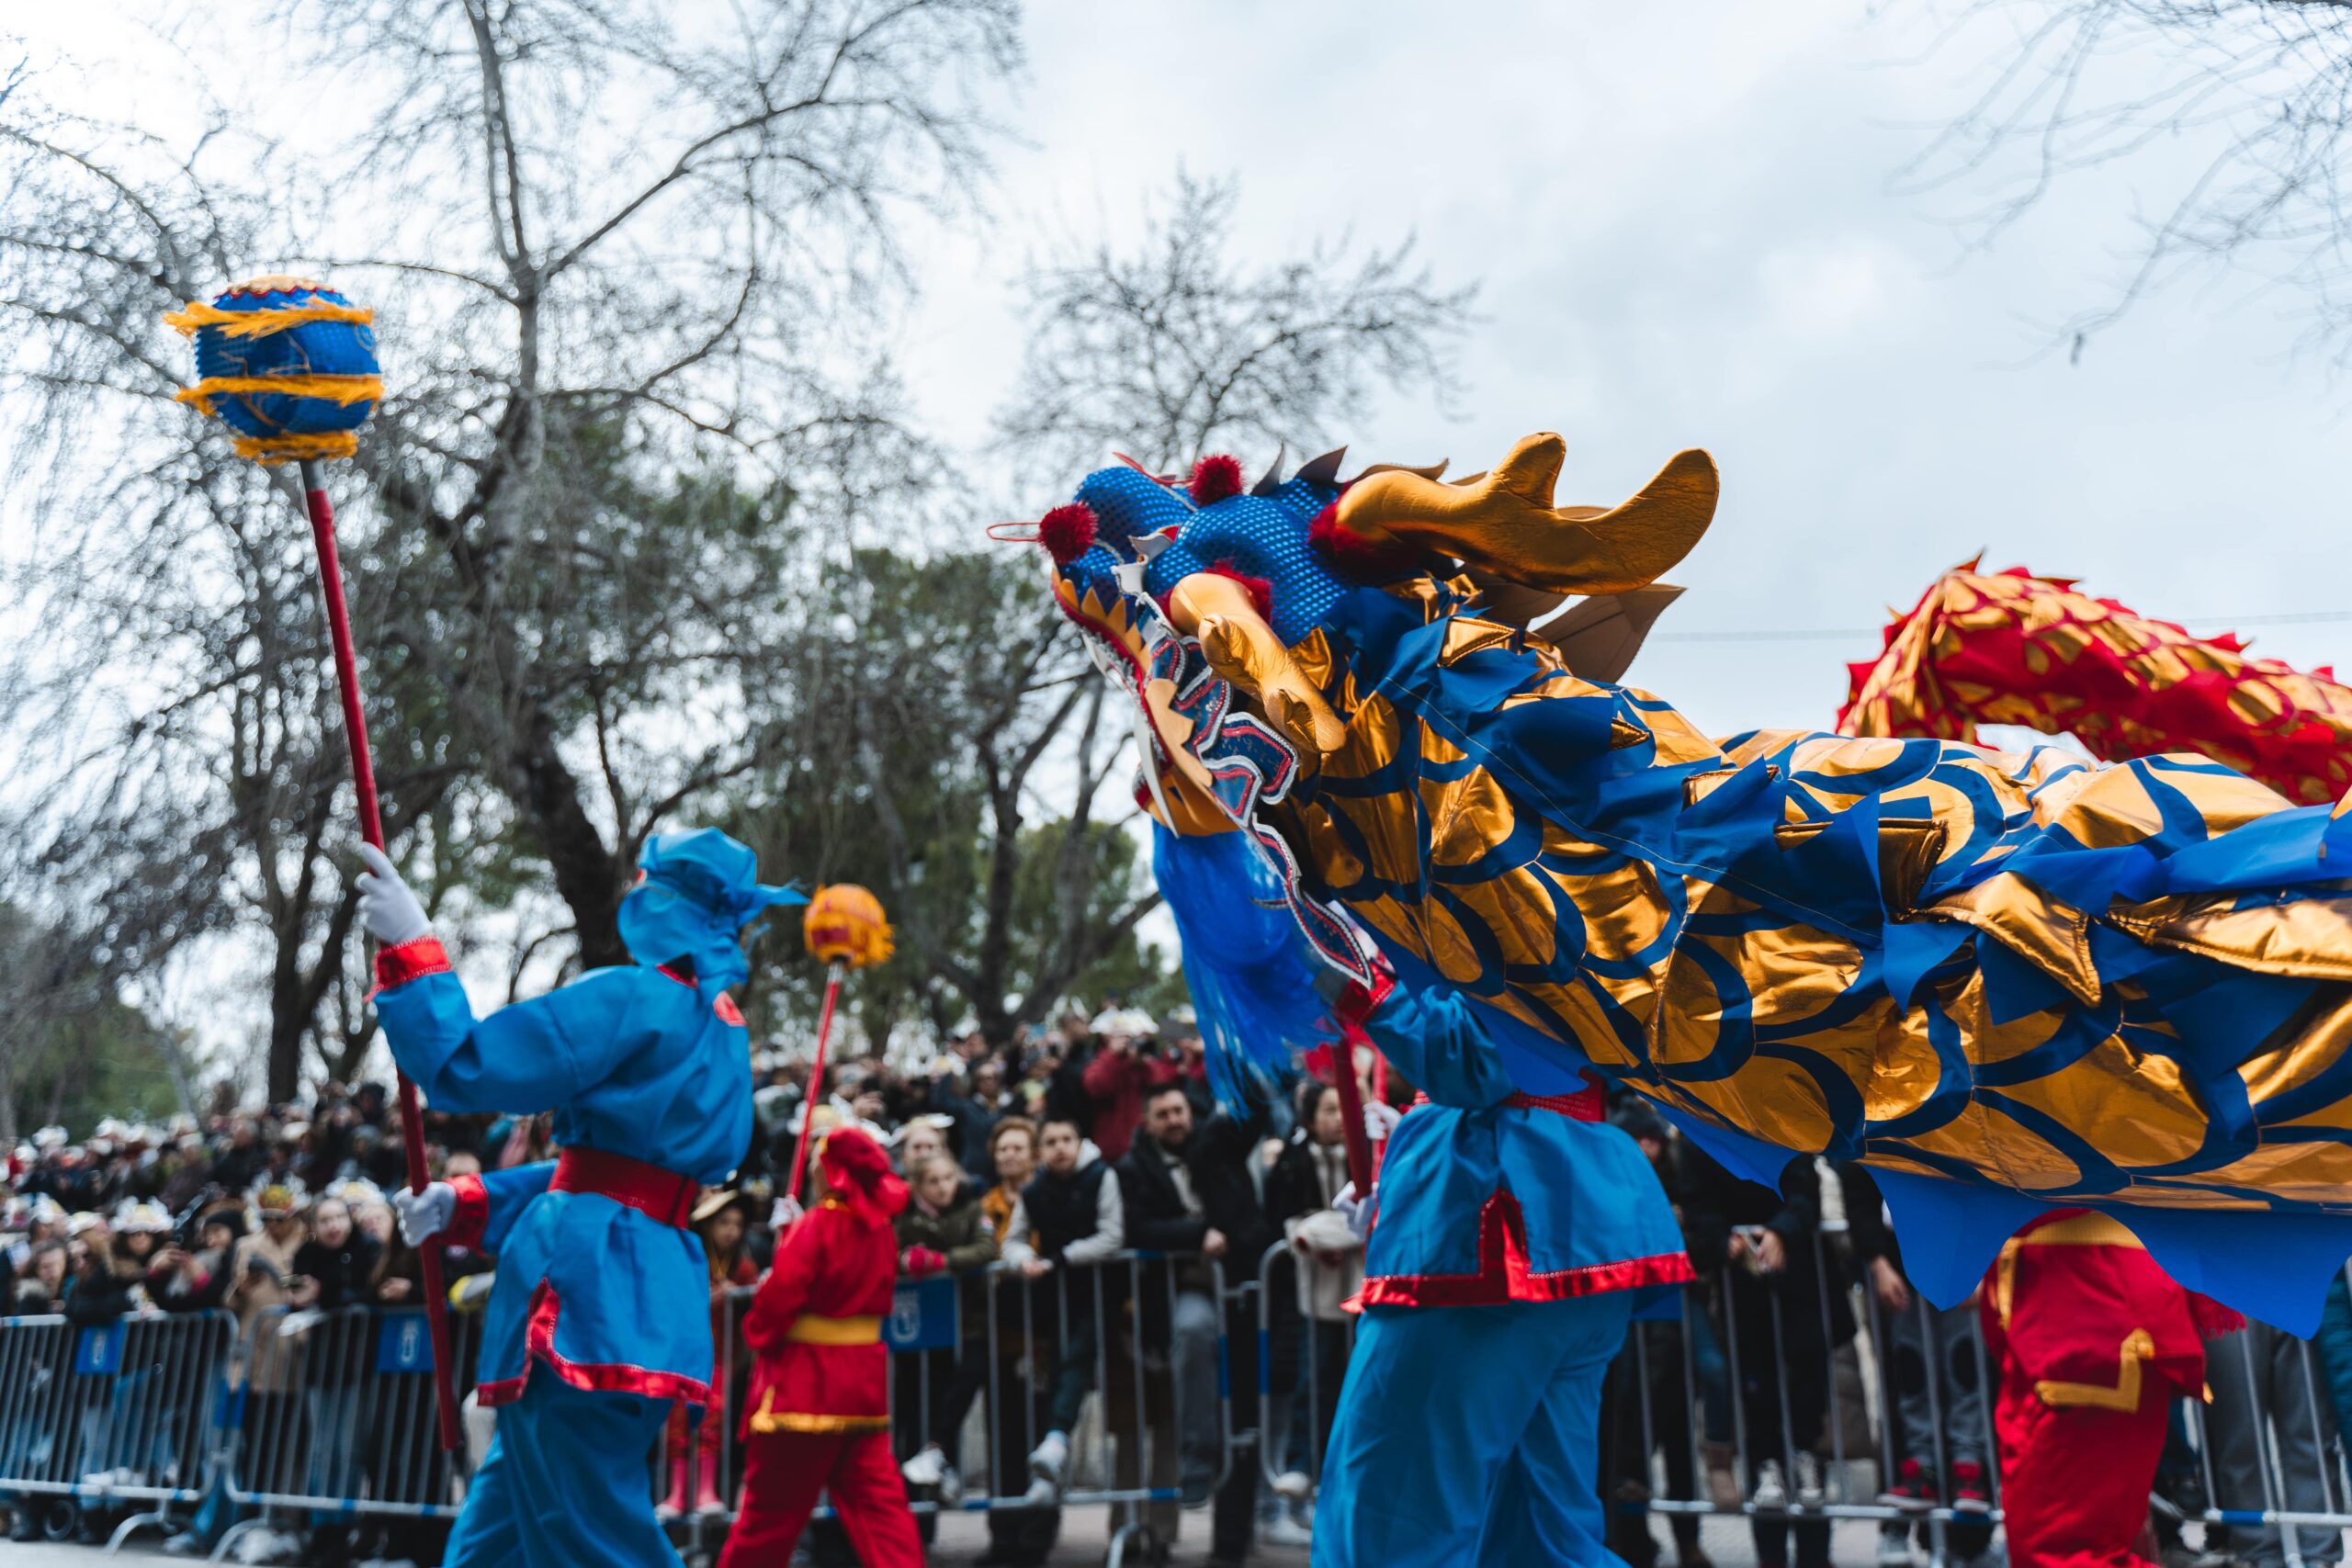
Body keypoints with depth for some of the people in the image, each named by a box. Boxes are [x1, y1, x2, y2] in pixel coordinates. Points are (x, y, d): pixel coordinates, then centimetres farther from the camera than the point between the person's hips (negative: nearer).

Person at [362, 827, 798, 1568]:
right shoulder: (720, 1029, 17)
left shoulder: (636, 1000, -11)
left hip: (588, 1294, -9)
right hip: (649, 1296, 9)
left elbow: (467, 1066, -13)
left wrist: (410, 946, -3)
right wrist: (463, 1203, 17)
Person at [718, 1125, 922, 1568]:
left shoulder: (815, 1226, -16)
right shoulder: (881, 1229, 6)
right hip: (863, 1377, 6)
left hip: (804, 1380, -6)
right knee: (878, 1498, 6)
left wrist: (758, 1333, 2)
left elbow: (779, 1296, -20)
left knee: (770, 1508, 7)